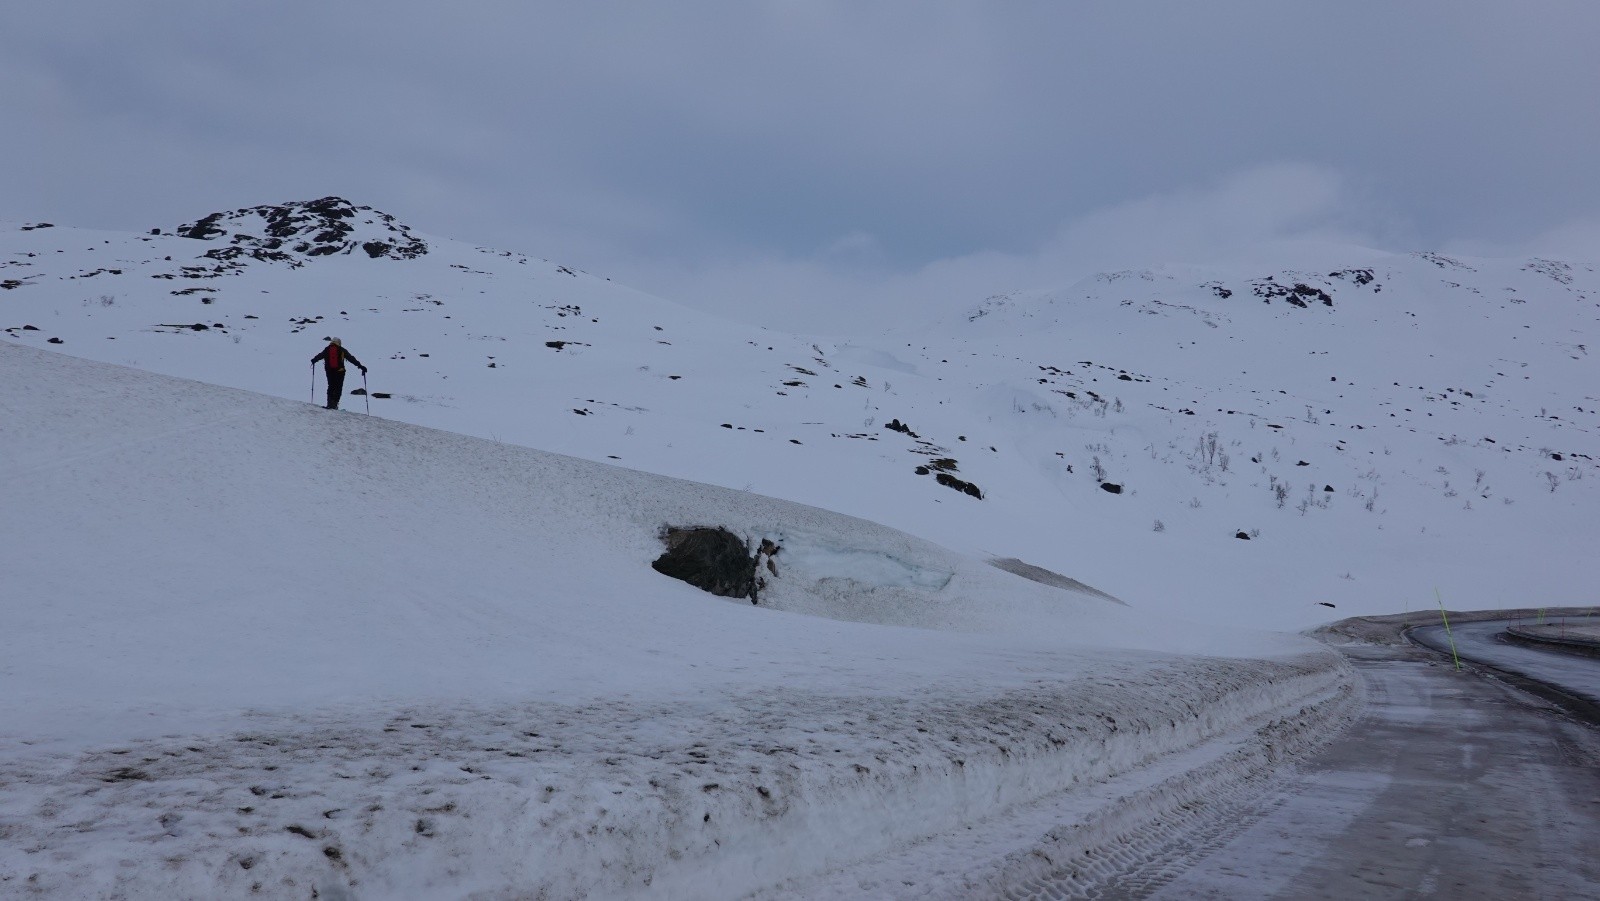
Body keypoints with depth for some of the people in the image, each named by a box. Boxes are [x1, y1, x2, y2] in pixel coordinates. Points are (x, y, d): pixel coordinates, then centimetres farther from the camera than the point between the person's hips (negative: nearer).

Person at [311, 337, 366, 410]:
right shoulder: (342, 350, 2)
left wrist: (313, 360, 40)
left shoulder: (327, 349, 8)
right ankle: (335, 403, -9)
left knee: (331, 387, 17)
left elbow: (320, 356, 19)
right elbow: (351, 358, 1)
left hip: (329, 371, 3)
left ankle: (330, 403, 11)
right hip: (339, 371, -3)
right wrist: (360, 366, 2)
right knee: (338, 388, 2)